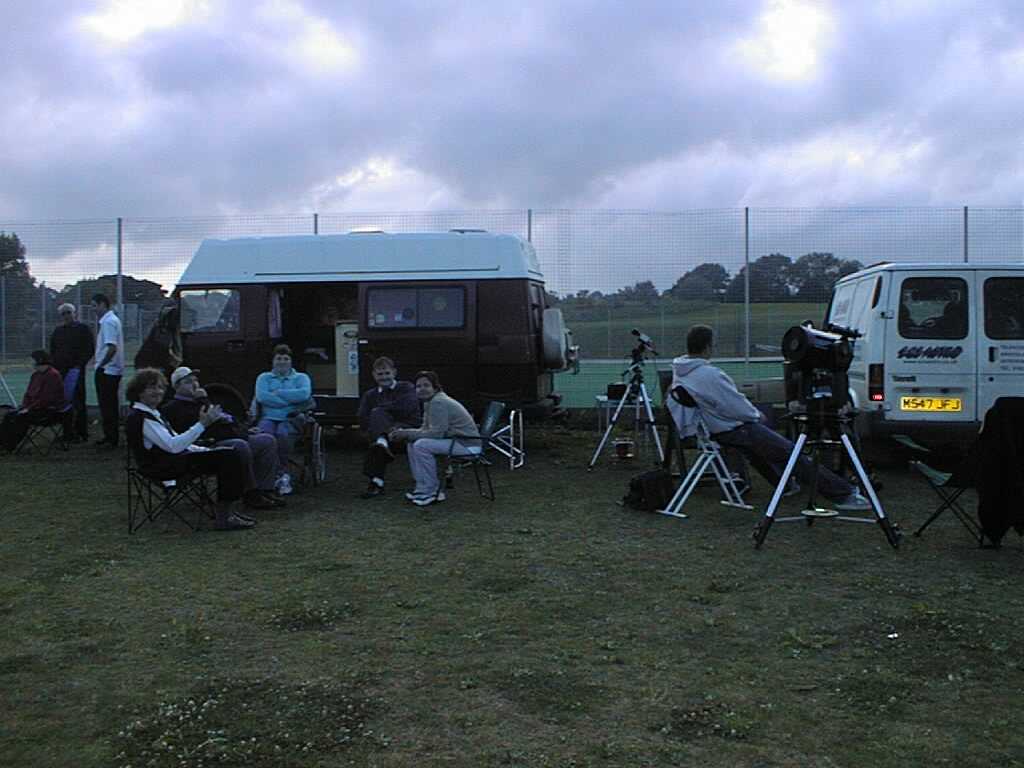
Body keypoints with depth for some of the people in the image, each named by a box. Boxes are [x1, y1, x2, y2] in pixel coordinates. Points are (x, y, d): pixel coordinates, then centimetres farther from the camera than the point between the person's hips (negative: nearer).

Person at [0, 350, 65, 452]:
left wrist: (29, 409, -19)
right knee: (10, 414, -8)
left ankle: (9, 447, -20)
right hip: (36, 407, 9)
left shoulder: (52, 375, -16)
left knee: (21, 417, -25)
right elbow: (28, 393, 18)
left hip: (49, 409, -9)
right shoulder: (35, 375, 13)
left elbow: (46, 399, -21)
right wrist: (23, 407, 0)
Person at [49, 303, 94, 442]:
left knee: (78, 402, -4)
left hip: (76, 370, -5)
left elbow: (89, 350, -3)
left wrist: (79, 364, -11)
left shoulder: (83, 329, 3)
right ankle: (69, 433, 7)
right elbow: (52, 351, 23)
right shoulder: (57, 331, 18)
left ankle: (82, 433, 0)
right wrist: (54, 367, 9)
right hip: (60, 371, 5)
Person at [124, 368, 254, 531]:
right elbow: (172, 446, -25)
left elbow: (175, 442, 21)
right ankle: (223, 517, -14)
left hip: (175, 459, 10)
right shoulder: (139, 418, -16)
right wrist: (202, 424, -27)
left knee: (231, 456, 1)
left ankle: (230, 510, 4)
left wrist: (205, 450, 10)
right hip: (164, 468, -10)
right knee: (228, 459, -18)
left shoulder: (152, 414, 18)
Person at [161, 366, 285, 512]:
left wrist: (245, 431, 21)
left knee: (268, 440, -1)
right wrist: (202, 402, -14)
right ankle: (250, 494, -24)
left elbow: (226, 419, 33)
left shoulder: (200, 401, 29)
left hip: (231, 437, 10)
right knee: (240, 445, -36)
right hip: (213, 444, -10)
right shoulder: (173, 408, -1)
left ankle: (265, 489, -7)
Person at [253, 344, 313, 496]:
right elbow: (261, 396, 0)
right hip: (269, 418, 1)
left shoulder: (301, 378, 19)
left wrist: (278, 393, -4)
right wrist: (291, 400, -6)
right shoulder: (264, 377, 22)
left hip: (291, 419, -1)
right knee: (264, 434, -35)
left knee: (282, 434, -37)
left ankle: (283, 473, -29)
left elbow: (304, 393, -5)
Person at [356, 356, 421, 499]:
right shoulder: (369, 395, 22)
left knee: (378, 414, -26)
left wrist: (380, 408, -3)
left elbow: (407, 407, -9)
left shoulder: (406, 388, 12)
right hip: (385, 433, 3)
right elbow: (363, 420, 6)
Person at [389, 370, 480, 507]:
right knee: (413, 444, 8)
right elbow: (426, 429, 16)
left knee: (421, 445, -24)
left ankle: (431, 492, -14)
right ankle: (423, 487, 10)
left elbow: (436, 433, -23)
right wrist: (404, 431, 0)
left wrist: (407, 434, -18)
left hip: (467, 444, -11)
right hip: (455, 440, 11)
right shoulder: (429, 402, 13)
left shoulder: (438, 402, -18)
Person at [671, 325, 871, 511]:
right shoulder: (708, 374, -28)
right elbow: (736, 407, -22)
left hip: (707, 427, 9)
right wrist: (756, 414, -1)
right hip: (732, 430, -9)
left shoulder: (678, 370, 0)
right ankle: (844, 494, -1)